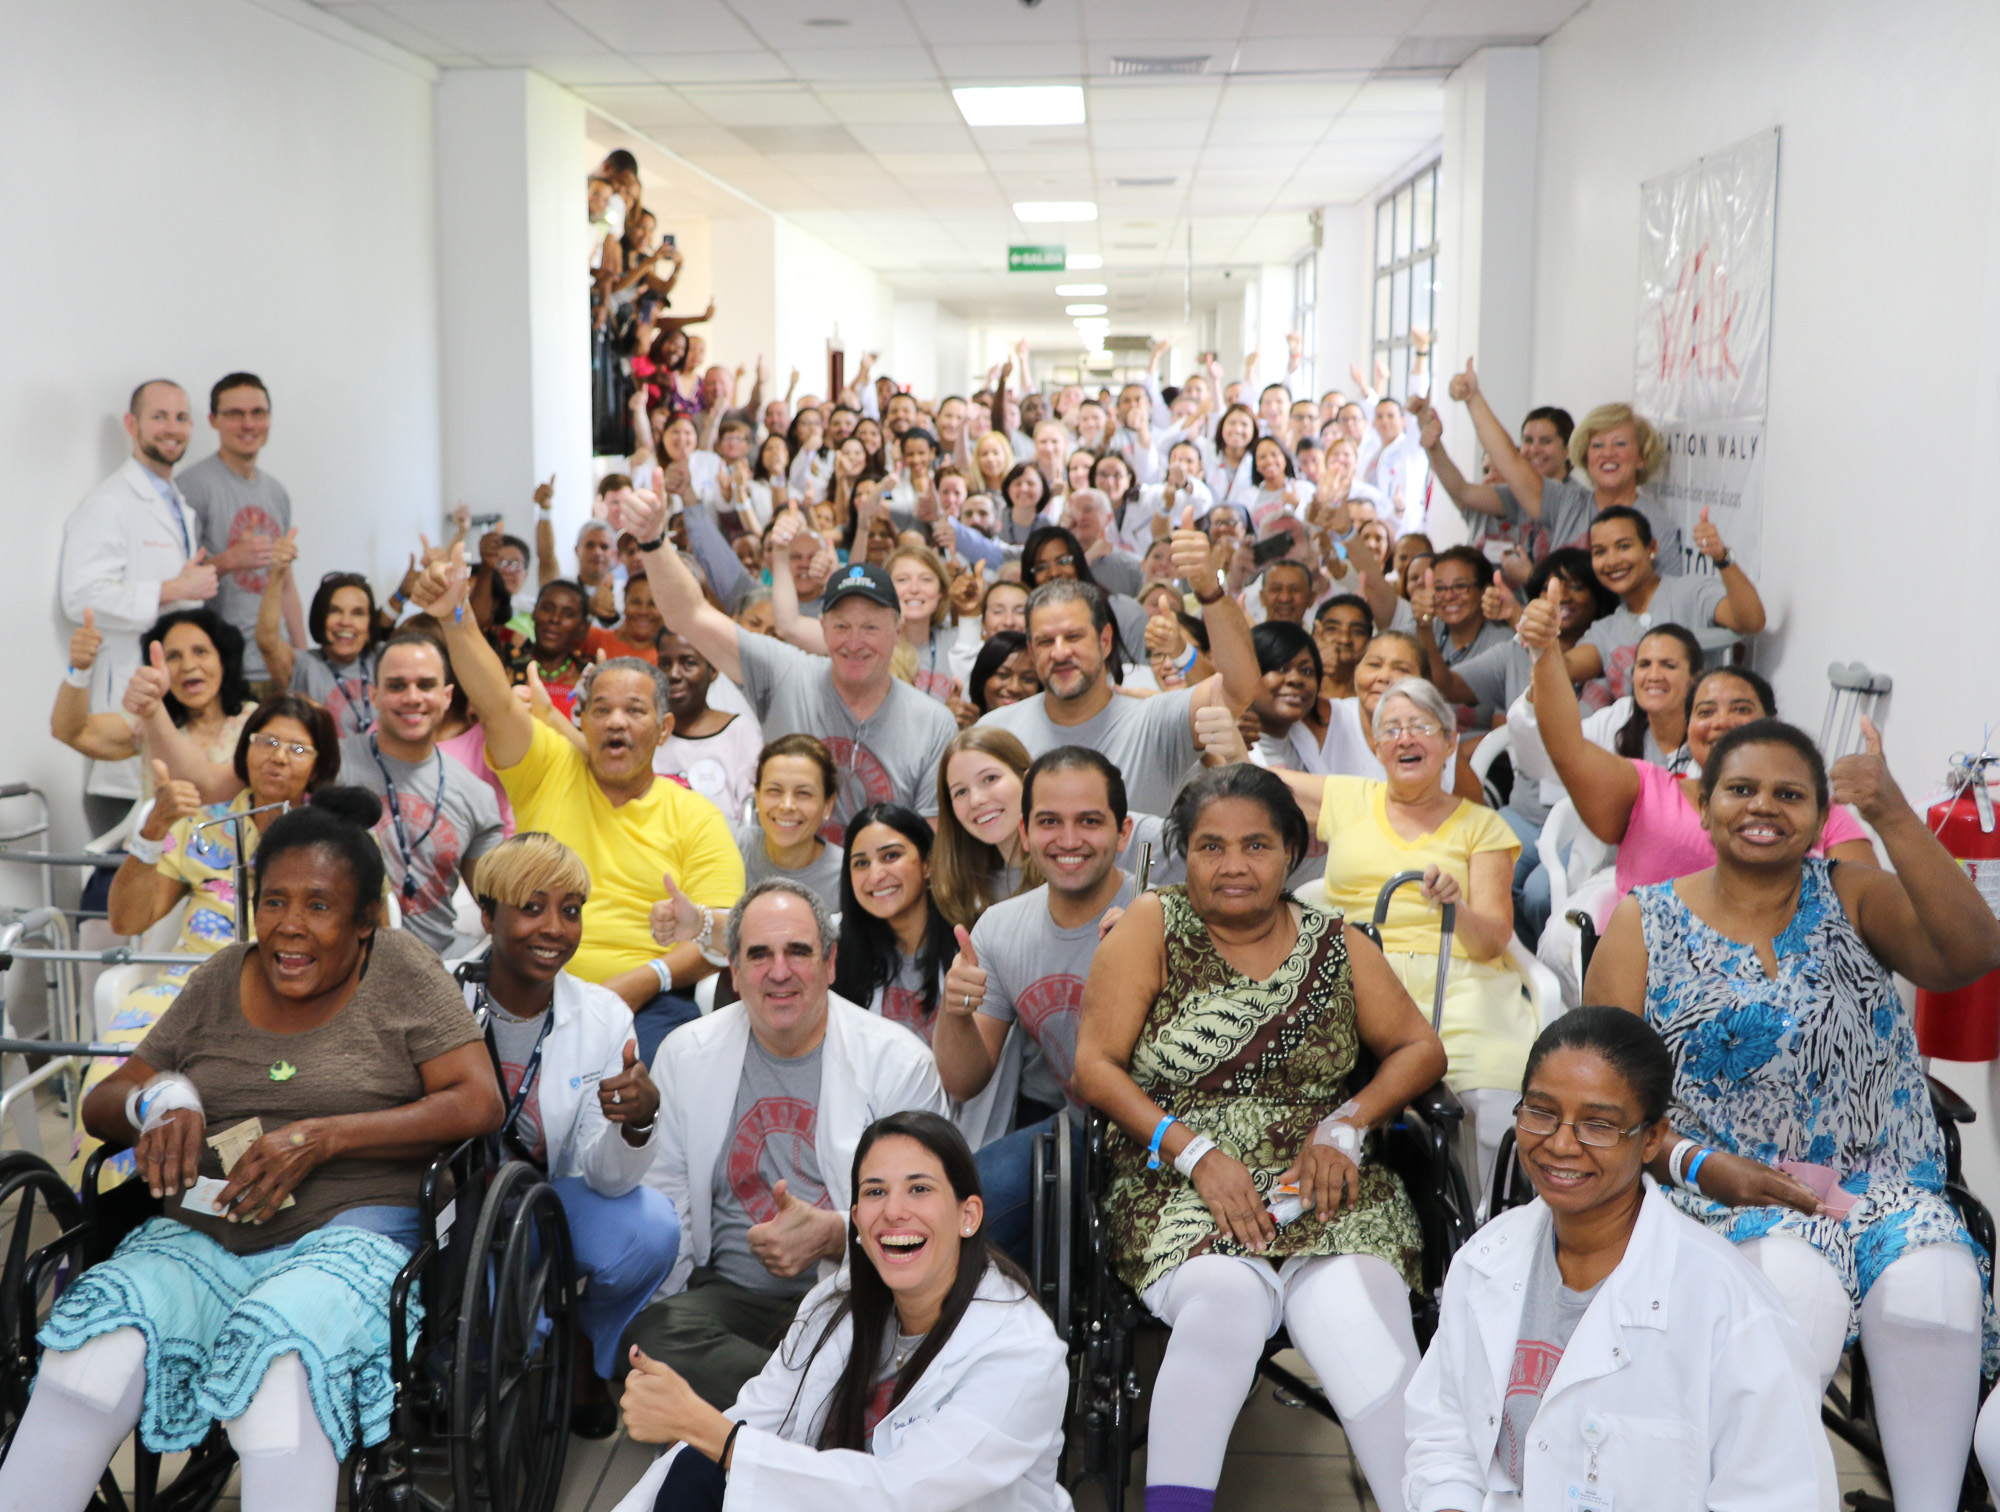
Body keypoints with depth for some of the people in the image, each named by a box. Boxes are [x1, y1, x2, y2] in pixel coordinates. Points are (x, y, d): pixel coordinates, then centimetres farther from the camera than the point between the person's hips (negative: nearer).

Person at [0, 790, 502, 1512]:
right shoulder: (221, 980, 15)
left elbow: (478, 1103, -6)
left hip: (347, 1233, -3)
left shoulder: (401, 971, 4)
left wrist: (322, 1136, -14)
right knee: (99, 1345, -27)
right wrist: (159, 1100, -5)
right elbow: (102, 1103, 20)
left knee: (278, 1348, -36)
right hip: (200, 1236, 4)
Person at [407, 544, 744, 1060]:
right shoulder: (550, 769, 12)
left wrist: (646, 978, -15)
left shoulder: (696, 817, 8)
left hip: (648, 1001, -1)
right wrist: (453, 616, -19)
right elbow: (495, 703, -5)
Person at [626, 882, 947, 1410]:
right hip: (728, 1288, 4)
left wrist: (834, 1234, -19)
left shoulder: (899, 1060, 3)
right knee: (650, 1333, -31)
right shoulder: (685, 1055, 11)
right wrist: (646, 1302, -7)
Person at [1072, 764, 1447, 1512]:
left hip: (1323, 1189, 2)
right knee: (1226, 1296, -33)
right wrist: (1195, 1151, -12)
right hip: (1181, 1190, -2)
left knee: (1361, 1320, -28)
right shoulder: (1152, 927, 5)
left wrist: (1346, 1125, -5)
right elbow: (1095, 1066, -1)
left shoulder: (1335, 945, 14)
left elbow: (1420, 1048, 13)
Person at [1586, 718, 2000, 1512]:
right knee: (1798, 1281, -33)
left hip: (1873, 1180, 2)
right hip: (1719, 1190, -2)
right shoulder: (1646, 925, 5)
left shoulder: (1853, 897, 9)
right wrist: (1704, 1167, -14)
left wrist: (1892, 814, -19)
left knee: (1934, 1281, -30)